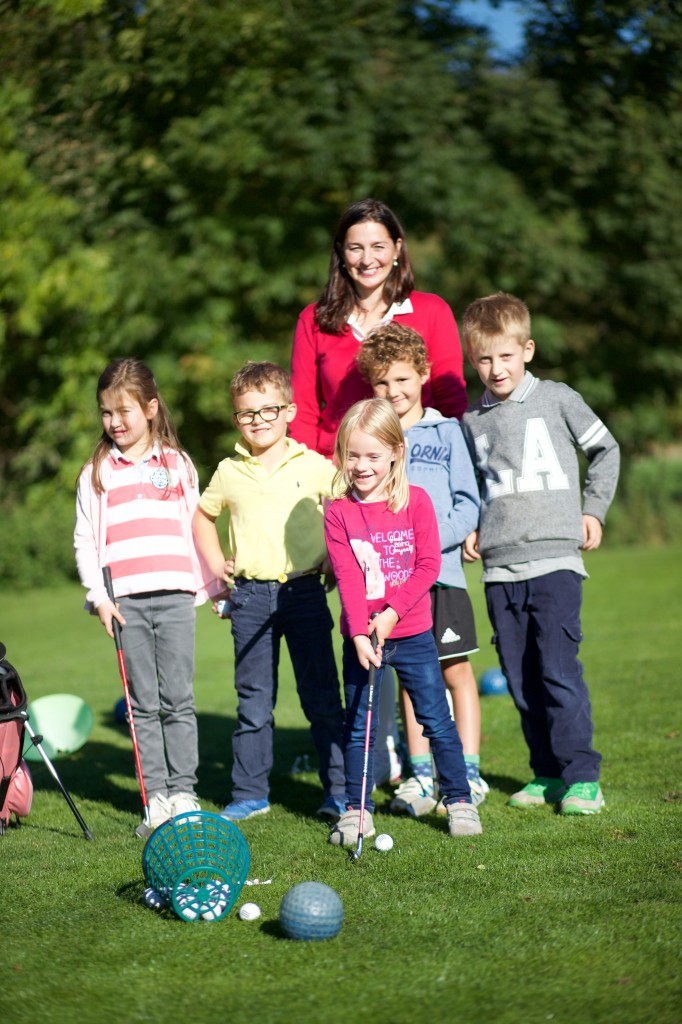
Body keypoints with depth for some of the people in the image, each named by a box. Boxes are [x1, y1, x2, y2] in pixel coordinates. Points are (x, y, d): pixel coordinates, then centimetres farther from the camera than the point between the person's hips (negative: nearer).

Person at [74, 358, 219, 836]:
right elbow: (85, 541, 8)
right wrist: (98, 596, -2)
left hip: (175, 597, 0)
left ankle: (183, 792, 5)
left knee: (178, 700, -1)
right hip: (126, 602, 0)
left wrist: (211, 587, 12)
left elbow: (195, 529, 14)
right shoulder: (96, 473, 9)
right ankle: (156, 797, 5)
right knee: (144, 704, 2)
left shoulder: (179, 464, 10)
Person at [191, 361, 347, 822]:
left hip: (304, 591, -2)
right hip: (250, 597, 2)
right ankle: (250, 793, 15)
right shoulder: (229, 473, 6)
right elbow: (203, 514, 23)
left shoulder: (315, 466, -1)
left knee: (322, 697, 2)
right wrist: (214, 560, 12)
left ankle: (340, 791, 9)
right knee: (254, 702, 7)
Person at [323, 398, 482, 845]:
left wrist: (391, 612, -16)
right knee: (358, 725, 6)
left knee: (437, 718, 4)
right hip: (360, 635, 1)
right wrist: (360, 632, -20)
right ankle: (357, 811, 15)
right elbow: (347, 577, -9)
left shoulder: (417, 501, -3)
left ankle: (459, 799, 16)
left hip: (413, 631, 0)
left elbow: (429, 566, -7)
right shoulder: (338, 511, -3)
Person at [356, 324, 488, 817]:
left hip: (442, 571, -2)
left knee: (457, 671, 0)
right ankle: (421, 777, 15)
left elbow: (468, 504, -1)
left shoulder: (447, 431, 3)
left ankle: (468, 774, 8)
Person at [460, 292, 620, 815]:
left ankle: (582, 776, -3)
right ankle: (548, 772, 16)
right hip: (500, 566, 4)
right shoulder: (470, 420, 11)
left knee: (558, 670, -11)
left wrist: (593, 509, 8)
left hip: (555, 559, -4)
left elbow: (605, 449, 13)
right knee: (521, 678, 6)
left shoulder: (557, 399, 2)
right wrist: (470, 528, 10)